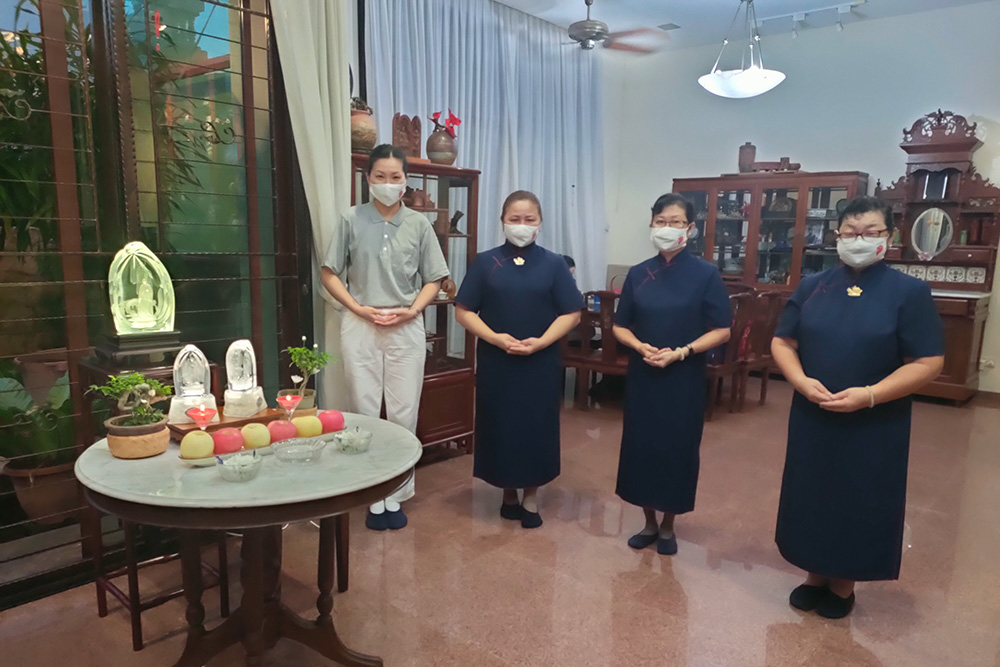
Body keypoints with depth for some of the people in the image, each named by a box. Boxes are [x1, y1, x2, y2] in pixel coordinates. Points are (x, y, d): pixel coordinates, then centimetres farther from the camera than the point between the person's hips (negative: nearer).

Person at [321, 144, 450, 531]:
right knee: (364, 411, 5)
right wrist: (359, 309, -10)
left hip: (406, 328, 1)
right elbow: (330, 274, 3)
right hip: (360, 327, 0)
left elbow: (433, 279, 6)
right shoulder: (351, 220, 0)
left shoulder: (418, 224, 2)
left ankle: (396, 494, 19)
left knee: (404, 413, 5)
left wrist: (412, 310, -10)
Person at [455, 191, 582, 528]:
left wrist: (541, 342, -15)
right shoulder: (485, 262, 1)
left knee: (537, 426, 6)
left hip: (541, 362, 0)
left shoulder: (553, 263, 1)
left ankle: (531, 496, 23)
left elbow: (571, 313, -1)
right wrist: (495, 338, -16)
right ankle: (508, 490, 27)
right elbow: (463, 311, -1)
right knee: (500, 425, 7)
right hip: (496, 361, 0)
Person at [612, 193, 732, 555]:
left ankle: (668, 526, 25)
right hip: (642, 376, 3)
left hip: (684, 378, -2)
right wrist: (641, 347, -13)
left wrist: (681, 352, -18)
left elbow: (721, 330, -6)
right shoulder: (638, 274, 3)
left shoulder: (705, 274, -5)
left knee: (677, 448, 6)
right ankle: (649, 522, 26)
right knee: (641, 444, 7)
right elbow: (620, 326, 7)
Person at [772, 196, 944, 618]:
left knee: (860, 503, 9)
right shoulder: (812, 286, 4)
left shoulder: (909, 292, -6)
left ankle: (843, 586, 29)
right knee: (811, 497, 12)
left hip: (874, 426, -3)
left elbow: (928, 363, -10)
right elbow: (782, 343, 5)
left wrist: (869, 395, -20)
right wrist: (801, 380, -14)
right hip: (811, 419, 3)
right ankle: (815, 576, 32)